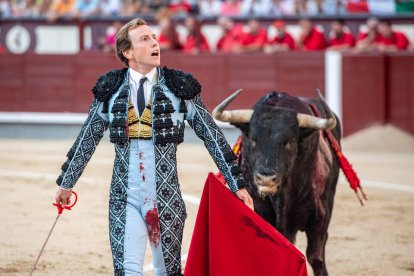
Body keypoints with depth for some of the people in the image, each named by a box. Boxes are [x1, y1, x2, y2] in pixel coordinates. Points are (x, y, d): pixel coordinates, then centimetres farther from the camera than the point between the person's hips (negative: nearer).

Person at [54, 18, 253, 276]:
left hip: (166, 197, 0)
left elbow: (212, 135, 2)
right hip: (125, 197, 0)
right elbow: (87, 139, 13)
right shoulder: (111, 89, 3)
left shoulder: (179, 86, -1)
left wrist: (238, 184, 0)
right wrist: (66, 183, 19)